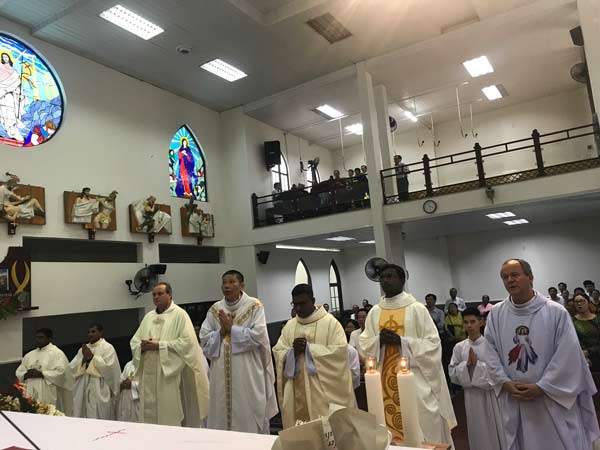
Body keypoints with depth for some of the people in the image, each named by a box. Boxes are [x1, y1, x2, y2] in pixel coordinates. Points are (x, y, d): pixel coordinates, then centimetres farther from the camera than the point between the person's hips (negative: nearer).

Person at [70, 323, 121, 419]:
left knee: (99, 422, -6)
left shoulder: (107, 347, -1)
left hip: (100, 391, -5)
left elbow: (109, 367, -13)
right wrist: (83, 358, -9)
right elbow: (72, 368, 9)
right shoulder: (83, 349, 17)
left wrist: (92, 357, -11)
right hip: (83, 391, 6)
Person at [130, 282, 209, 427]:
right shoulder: (148, 317, 15)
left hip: (170, 375, -6)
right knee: (149, 414, 9)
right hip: (149, 376, 6)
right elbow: (134, 341, 14)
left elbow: (187, 342, -14)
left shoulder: (180, 314, -4)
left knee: (171, 418, -2)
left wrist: (159, 345, -16)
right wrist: (142, 346, -9)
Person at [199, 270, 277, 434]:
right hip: (222, 374, 4)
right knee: (222, 414, 9)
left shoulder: (254, 306, -4)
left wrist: (231, 329, -12)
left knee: (250, 417, 3)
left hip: (248, 374, -4)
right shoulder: (214, 309, 9)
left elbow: (258, 335, -14)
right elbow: (204, 339, 5)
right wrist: (221, 332, -12)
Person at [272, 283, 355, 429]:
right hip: (297, 392, 4)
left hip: (323, 391, -4)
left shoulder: (330, 322, -4)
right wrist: (293, 351, -14)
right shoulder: (289, 326, 10)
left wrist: (309, 348, -16)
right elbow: (278, 353, 6)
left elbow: (340, 352, -14)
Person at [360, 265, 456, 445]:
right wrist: (379, 340, -12)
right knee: (391, 429, 10)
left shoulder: (416, 308, -5)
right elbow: (364, 345, 8)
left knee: (422, 431, 3)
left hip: (414, 380, -3)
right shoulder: (374, 312, 7)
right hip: (386, 382, 4)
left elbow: (433, 344, -8)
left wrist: (402, 341, -18)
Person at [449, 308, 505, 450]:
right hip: (471, 394, 2)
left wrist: (478, 364, -18)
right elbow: (452, 374, 0)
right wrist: (467, 364, -14)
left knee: (494, 429, 9)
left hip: (490, 393, -2)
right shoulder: (459, 347, -1)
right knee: (477, 430, 14)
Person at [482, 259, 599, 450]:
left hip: (553, 399, -2)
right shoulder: (495, 314, 0)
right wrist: (506, 383, -11)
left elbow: (568, 356, -11)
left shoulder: (556, 312, -8)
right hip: (513, 401, 2)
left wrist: (541, 387, -14)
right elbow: (490, 353, 1)